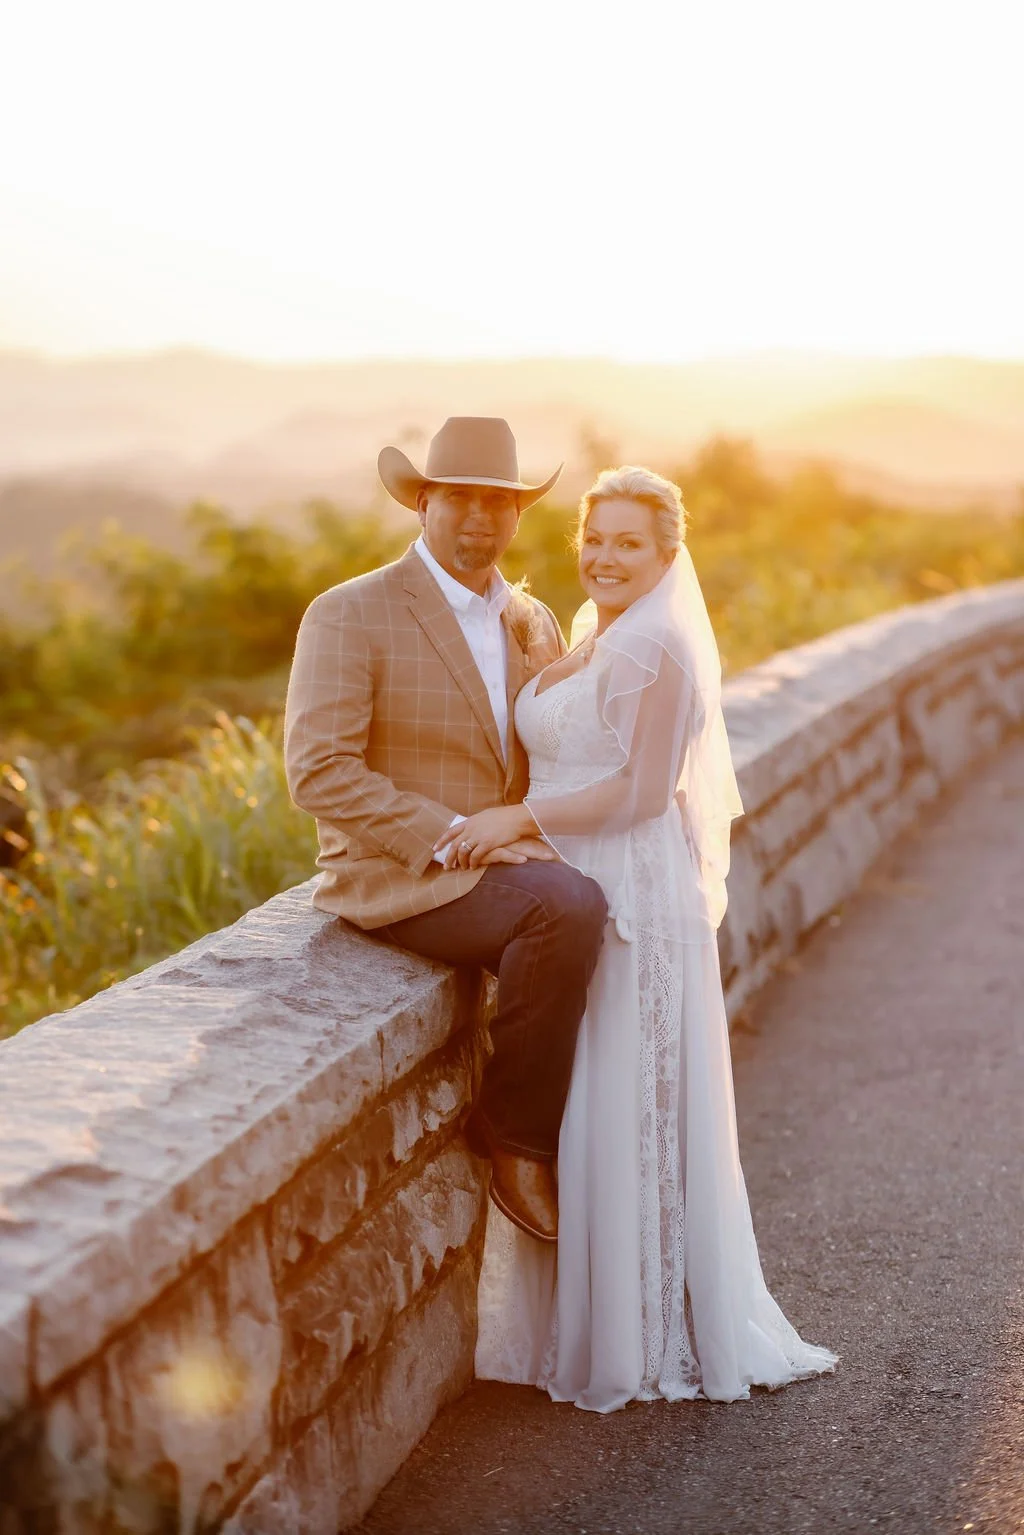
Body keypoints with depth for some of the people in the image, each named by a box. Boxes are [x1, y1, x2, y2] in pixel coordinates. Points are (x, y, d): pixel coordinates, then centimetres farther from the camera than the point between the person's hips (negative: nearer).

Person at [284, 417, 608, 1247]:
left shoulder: (533, 622, 13)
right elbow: (320, 772, -16)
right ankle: (515, 1133, -12)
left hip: (515, 862, 7)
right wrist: (455, 837, -22)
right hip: (400, 880, -6)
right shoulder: (350, 615, -8)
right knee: (571, 907, -31)